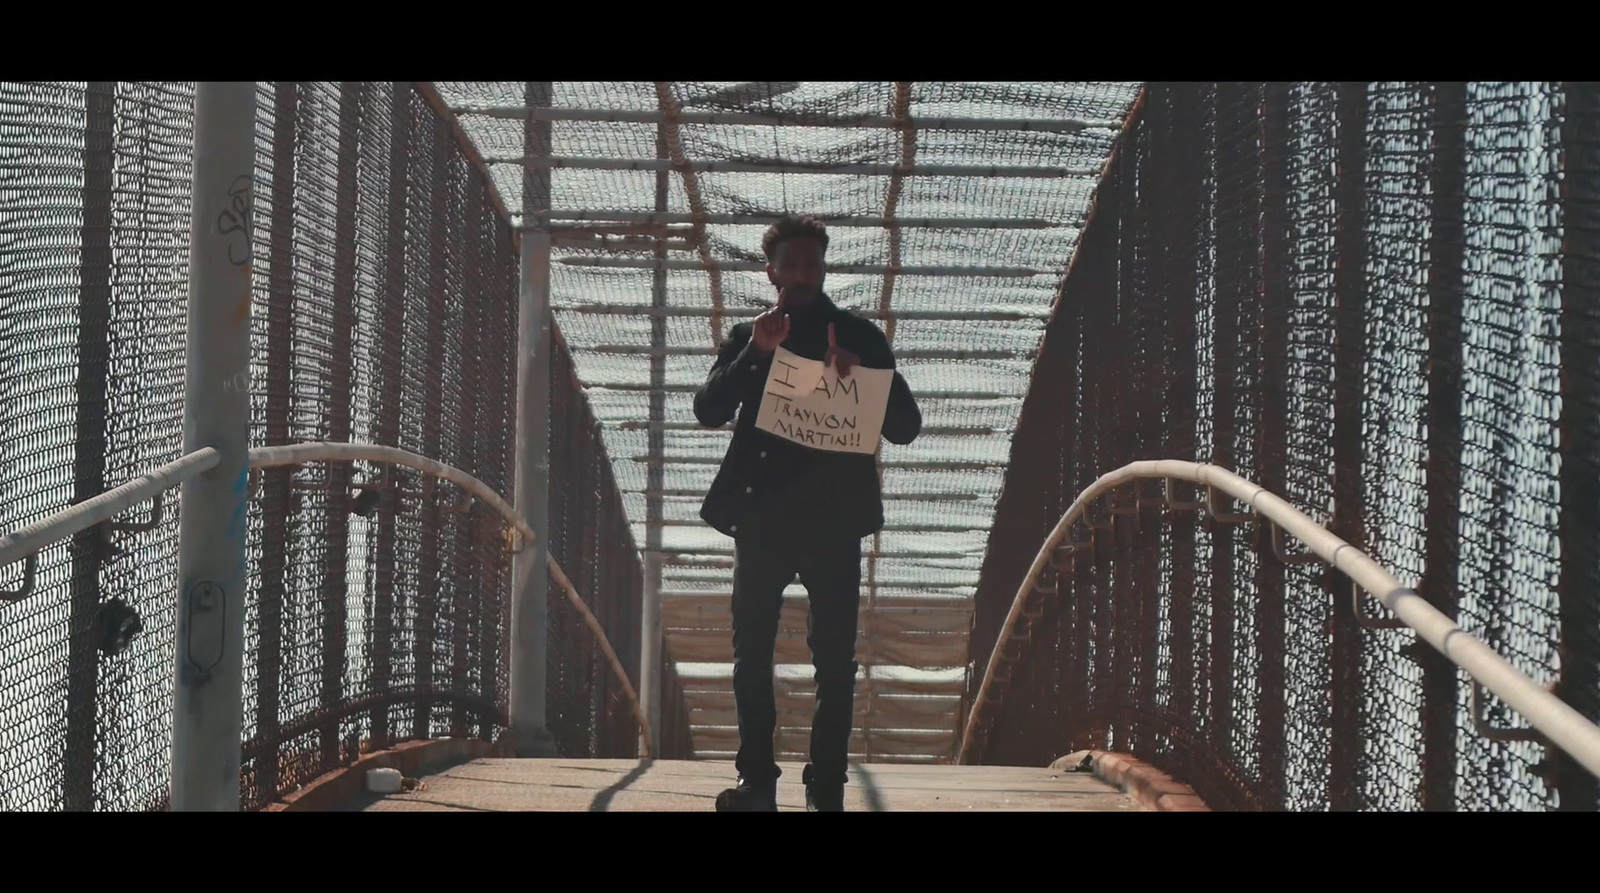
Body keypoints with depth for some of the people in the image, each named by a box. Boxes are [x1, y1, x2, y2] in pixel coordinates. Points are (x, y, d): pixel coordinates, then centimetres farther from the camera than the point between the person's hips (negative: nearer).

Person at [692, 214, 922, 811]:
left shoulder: (859, 336, 9)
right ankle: (757, 780, 6)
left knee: (834, 660, -4)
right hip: (762, 516, 2)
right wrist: (755, 354, -13)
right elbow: (708, 410, -1)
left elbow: (905, 427, 3)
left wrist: (861, 376, -14)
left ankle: (827, 789, -1)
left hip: (833, 517, -2)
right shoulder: (748, 337, 13)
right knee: (751, 653, 0)